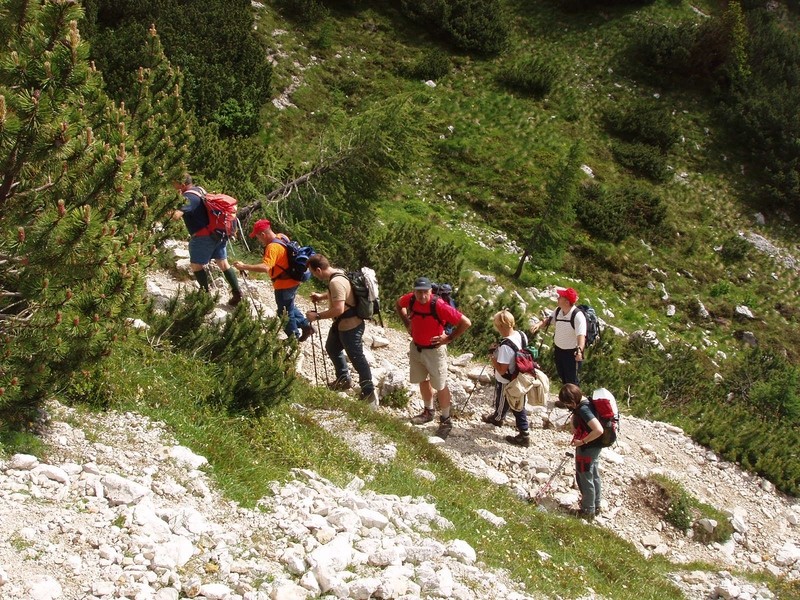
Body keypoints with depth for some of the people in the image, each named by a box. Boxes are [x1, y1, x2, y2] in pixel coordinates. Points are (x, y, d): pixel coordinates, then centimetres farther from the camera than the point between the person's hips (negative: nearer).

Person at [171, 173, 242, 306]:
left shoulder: (189, 196, -19)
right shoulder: (199, 189, 10)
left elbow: (176, 215, -34)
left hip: (203, 235, -9)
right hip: (217, 232, 9)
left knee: (196, 265, 5)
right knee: (223, 264, 14)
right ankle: (237, 292, 16)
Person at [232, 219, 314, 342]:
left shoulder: (273, 247, -29)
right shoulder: (282, 237, 0)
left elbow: (265, 267, -42)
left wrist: (244, 267, -38)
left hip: (284, 285, -9)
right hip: (292, 281, 9)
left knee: (285, 313, 10)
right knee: (289, 307, 28)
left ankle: (294, 337, 25)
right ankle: (306, 326, 33)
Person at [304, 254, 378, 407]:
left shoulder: (336, 282, -29)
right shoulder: (337, 273, 2)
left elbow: (338, 309, -33)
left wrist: (317, 316, -24)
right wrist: (322, 296, 12)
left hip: (350, 326, -11)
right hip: (341, 324, 11)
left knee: (357, 358, -1)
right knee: (332, 348, 27)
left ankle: (369, 393, 10)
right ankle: (344, 379, 42)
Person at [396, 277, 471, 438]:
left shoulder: (439, 305, -28)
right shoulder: (410, 299, -12)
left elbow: (466, 322, -25)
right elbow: (398, 305, 14)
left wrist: (449, 338, -18)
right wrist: (407, 324, 6)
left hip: (434, 350, -6)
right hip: (415, 348, 6)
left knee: (440, 386, 5)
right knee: (423, 381, 21)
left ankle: (446, 420, 18)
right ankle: (428, 412, 41)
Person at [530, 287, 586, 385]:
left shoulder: (578, 315, -28)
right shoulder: (558, 311, -7)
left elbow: (581, 335, -36)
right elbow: (548, 320, 6)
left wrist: (579, 350, -54)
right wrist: (538, 325, -17)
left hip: (572, 352, -7)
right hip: (558, 350, 7)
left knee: (571, 380, 4)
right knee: (562, 377, 26)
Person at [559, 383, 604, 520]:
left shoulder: (583, 410, -30)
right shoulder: (584, 402, -2)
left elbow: (599, 430, -37)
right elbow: (575, 417, 18)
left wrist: (583, 441, -26)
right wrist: (574, 427, 1)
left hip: (587, 449, -10)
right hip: (594, 447, 10)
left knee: (584, 478, 7)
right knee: (593, 475, 23)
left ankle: (588, 511, 23)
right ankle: (595, 505, 40)